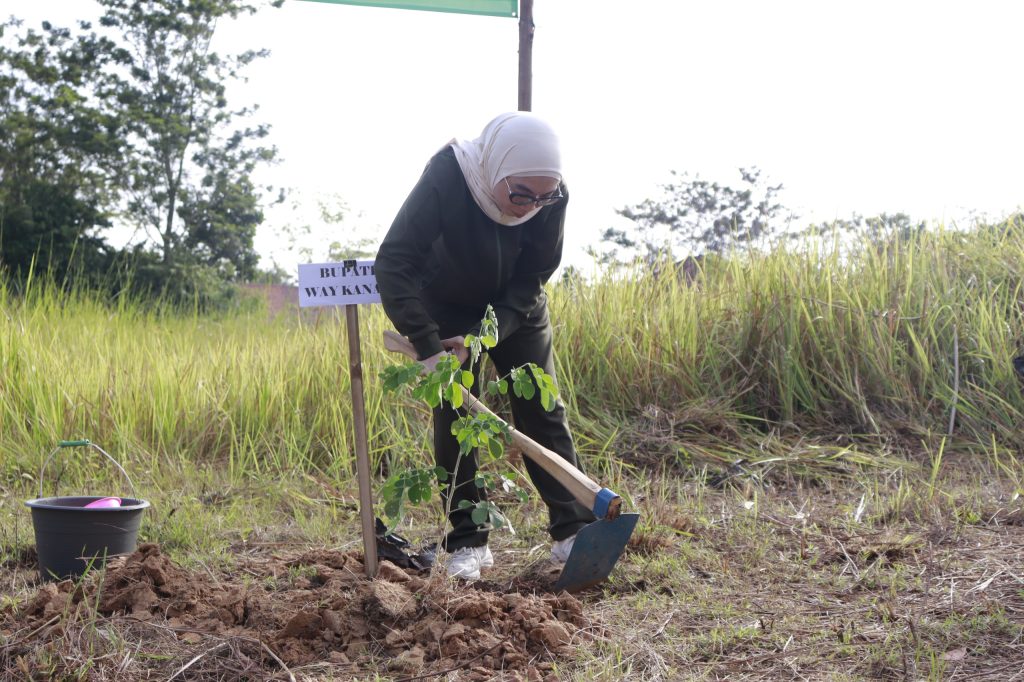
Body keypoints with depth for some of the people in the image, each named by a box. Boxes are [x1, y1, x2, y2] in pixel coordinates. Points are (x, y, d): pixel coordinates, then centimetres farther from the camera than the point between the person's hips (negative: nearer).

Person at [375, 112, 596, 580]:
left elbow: (531, 278, -18)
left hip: (516, 310, 2)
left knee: (542, 409, -1)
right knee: (453, 417, -5)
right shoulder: (446, 177, -36)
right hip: (447, 308, -2)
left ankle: (573, 531, 3)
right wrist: (427, 345, -42)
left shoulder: (552, 198, -27)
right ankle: (466, 542, 2)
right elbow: (393, 263, -37)